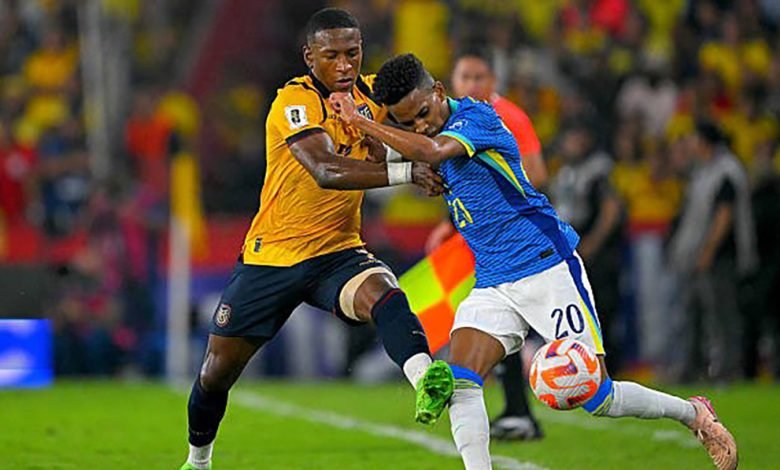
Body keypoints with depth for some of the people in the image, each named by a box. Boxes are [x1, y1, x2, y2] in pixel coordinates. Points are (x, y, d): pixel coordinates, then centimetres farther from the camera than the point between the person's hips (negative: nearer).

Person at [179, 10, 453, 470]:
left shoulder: (370, 93, -1)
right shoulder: (295, 101, -20)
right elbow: (326, 171, -35)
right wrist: (406, 172, -42)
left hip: (338, 252, 3)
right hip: (272, 255, -3)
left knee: (385, 294, -33)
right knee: (218, 370, 9)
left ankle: (425, 380, -58)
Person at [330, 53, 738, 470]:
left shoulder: (476, 116, -14)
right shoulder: (424, 132, 9)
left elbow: (430, 151, -34)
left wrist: (359, 121, -27)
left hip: (548, 267, -7)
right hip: (490, 285, 7)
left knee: (597, 397, -4)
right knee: (458, 384, -17)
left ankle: (694, 414, 20)